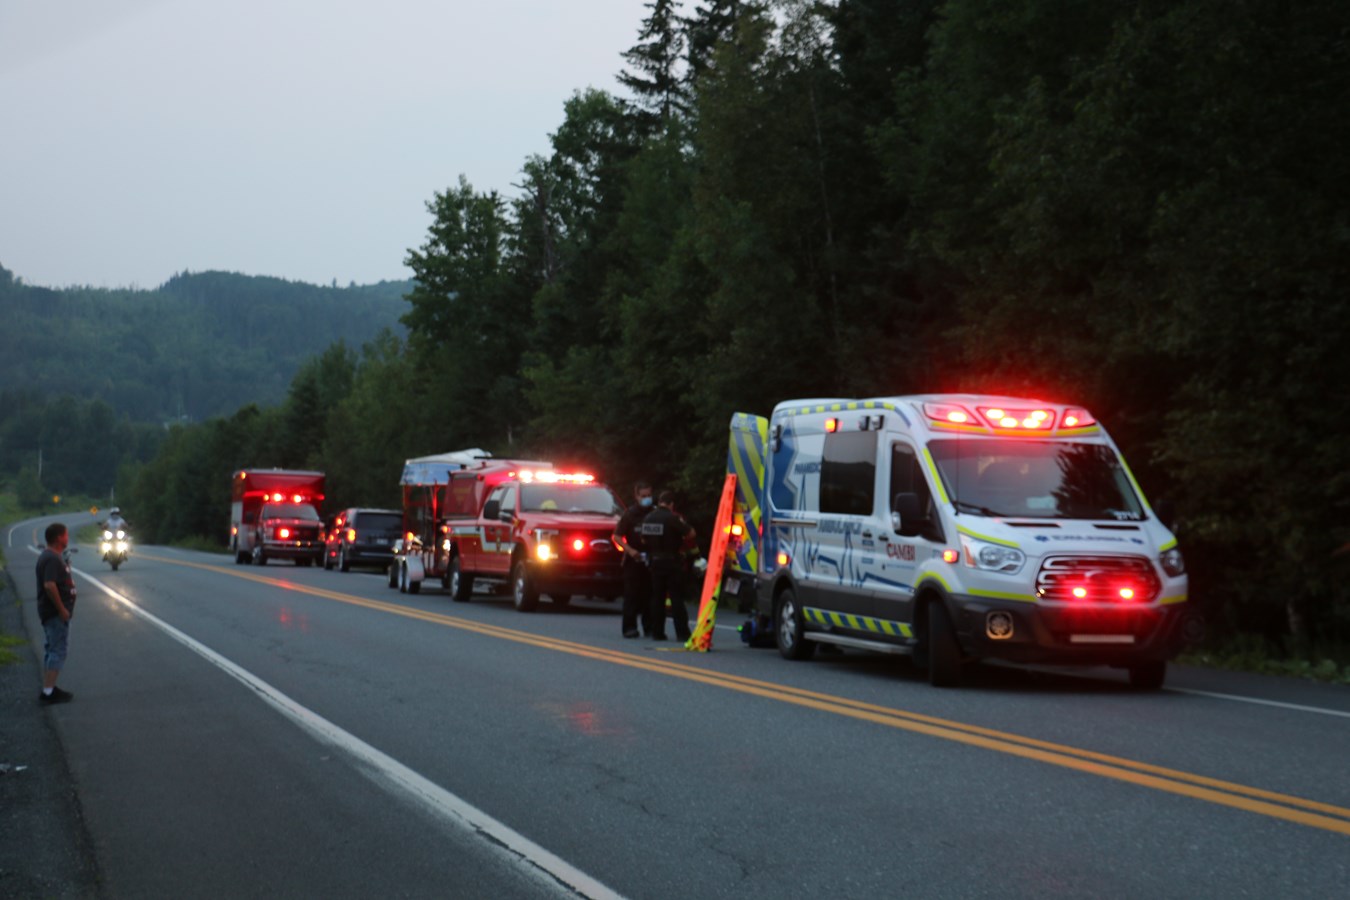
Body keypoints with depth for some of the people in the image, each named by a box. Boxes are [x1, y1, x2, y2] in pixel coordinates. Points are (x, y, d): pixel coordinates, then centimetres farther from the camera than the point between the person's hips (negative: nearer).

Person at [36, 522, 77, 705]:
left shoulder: (51, 556, 13)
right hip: (56, 613, -11)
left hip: (53, 612, 11)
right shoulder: (53, 559, -20)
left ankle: (48, 689, 21)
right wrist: (62, 609, -24)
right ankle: (48, 693, -7)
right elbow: (49, 585, -30)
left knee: (52, 650, 15)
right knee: (57, 651, -7)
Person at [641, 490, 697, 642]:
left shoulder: (648, 519, 2)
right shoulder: (672, 518, -15)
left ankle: (657, 632, 10)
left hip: (655, 561, 5)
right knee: (677, 598, -2)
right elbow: (691, 533, -13)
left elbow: (644, 539, 11)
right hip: (672, 562, -5)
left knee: (657, 598, 11)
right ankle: (682, 632, -5)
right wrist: (681, 522, 4)